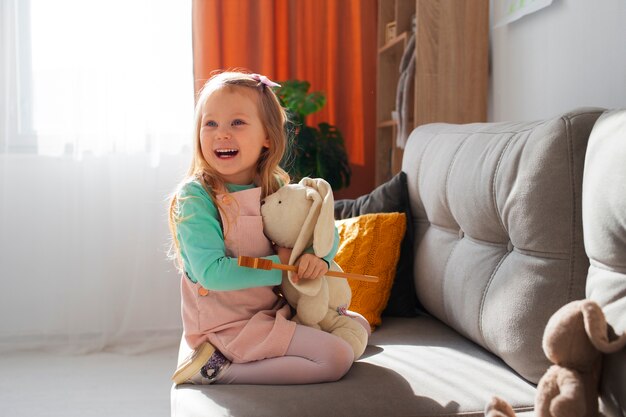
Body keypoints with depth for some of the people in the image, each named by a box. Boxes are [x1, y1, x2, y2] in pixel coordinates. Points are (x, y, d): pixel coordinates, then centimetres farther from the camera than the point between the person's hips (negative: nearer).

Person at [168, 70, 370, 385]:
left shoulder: (277, 188, 1)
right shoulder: (194, 198, -17)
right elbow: (211, 273, -25)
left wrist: (318, 255, -16)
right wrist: (280, 264, -22)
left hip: (273, 309, 8)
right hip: (228, 323, -8)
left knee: (358, 324, 18)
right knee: (336, 358, -15)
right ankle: (219, 367, -7)